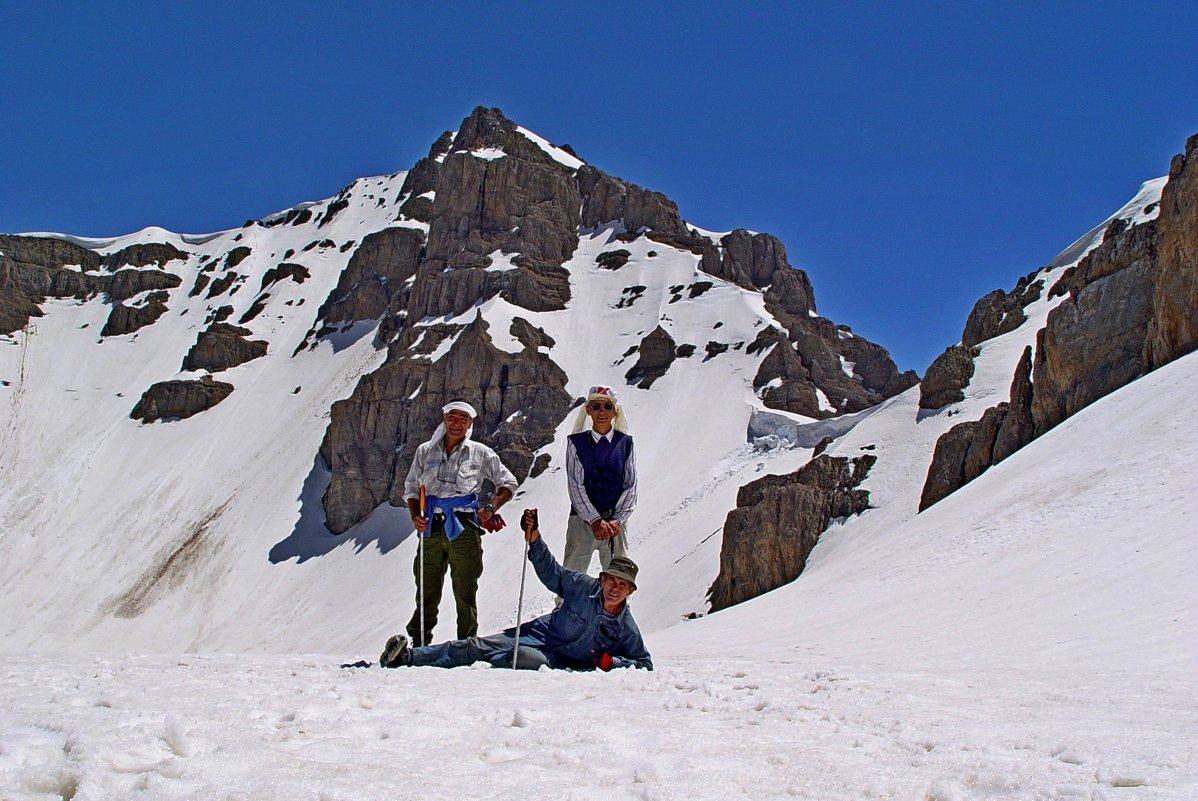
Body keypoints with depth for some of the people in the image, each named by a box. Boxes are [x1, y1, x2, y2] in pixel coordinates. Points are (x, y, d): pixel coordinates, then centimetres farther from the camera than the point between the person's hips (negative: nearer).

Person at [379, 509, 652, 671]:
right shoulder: (584, 587, -3)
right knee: (475, 646, -16)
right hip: (535, 634, 4)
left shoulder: (626, 629, -7)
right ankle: (406, 657, -21)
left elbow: (644, 664, 1)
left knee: (533, 660, -38)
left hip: (556, 663, -4)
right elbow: (550, 570, 8)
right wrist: (534, 535, -6)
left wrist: (609, 662, -17)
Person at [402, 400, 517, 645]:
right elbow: (411, 488, 17)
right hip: (431, 527, 2)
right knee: (426, 593, 4)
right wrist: (415, 516, -1)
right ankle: (419, 644, 12)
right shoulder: (425, 451, 12)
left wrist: (491, 508, -2)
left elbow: (508, 483, 14)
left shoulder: (480, 453, 7)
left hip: (463, 527, -2)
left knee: (465, 593, 0)